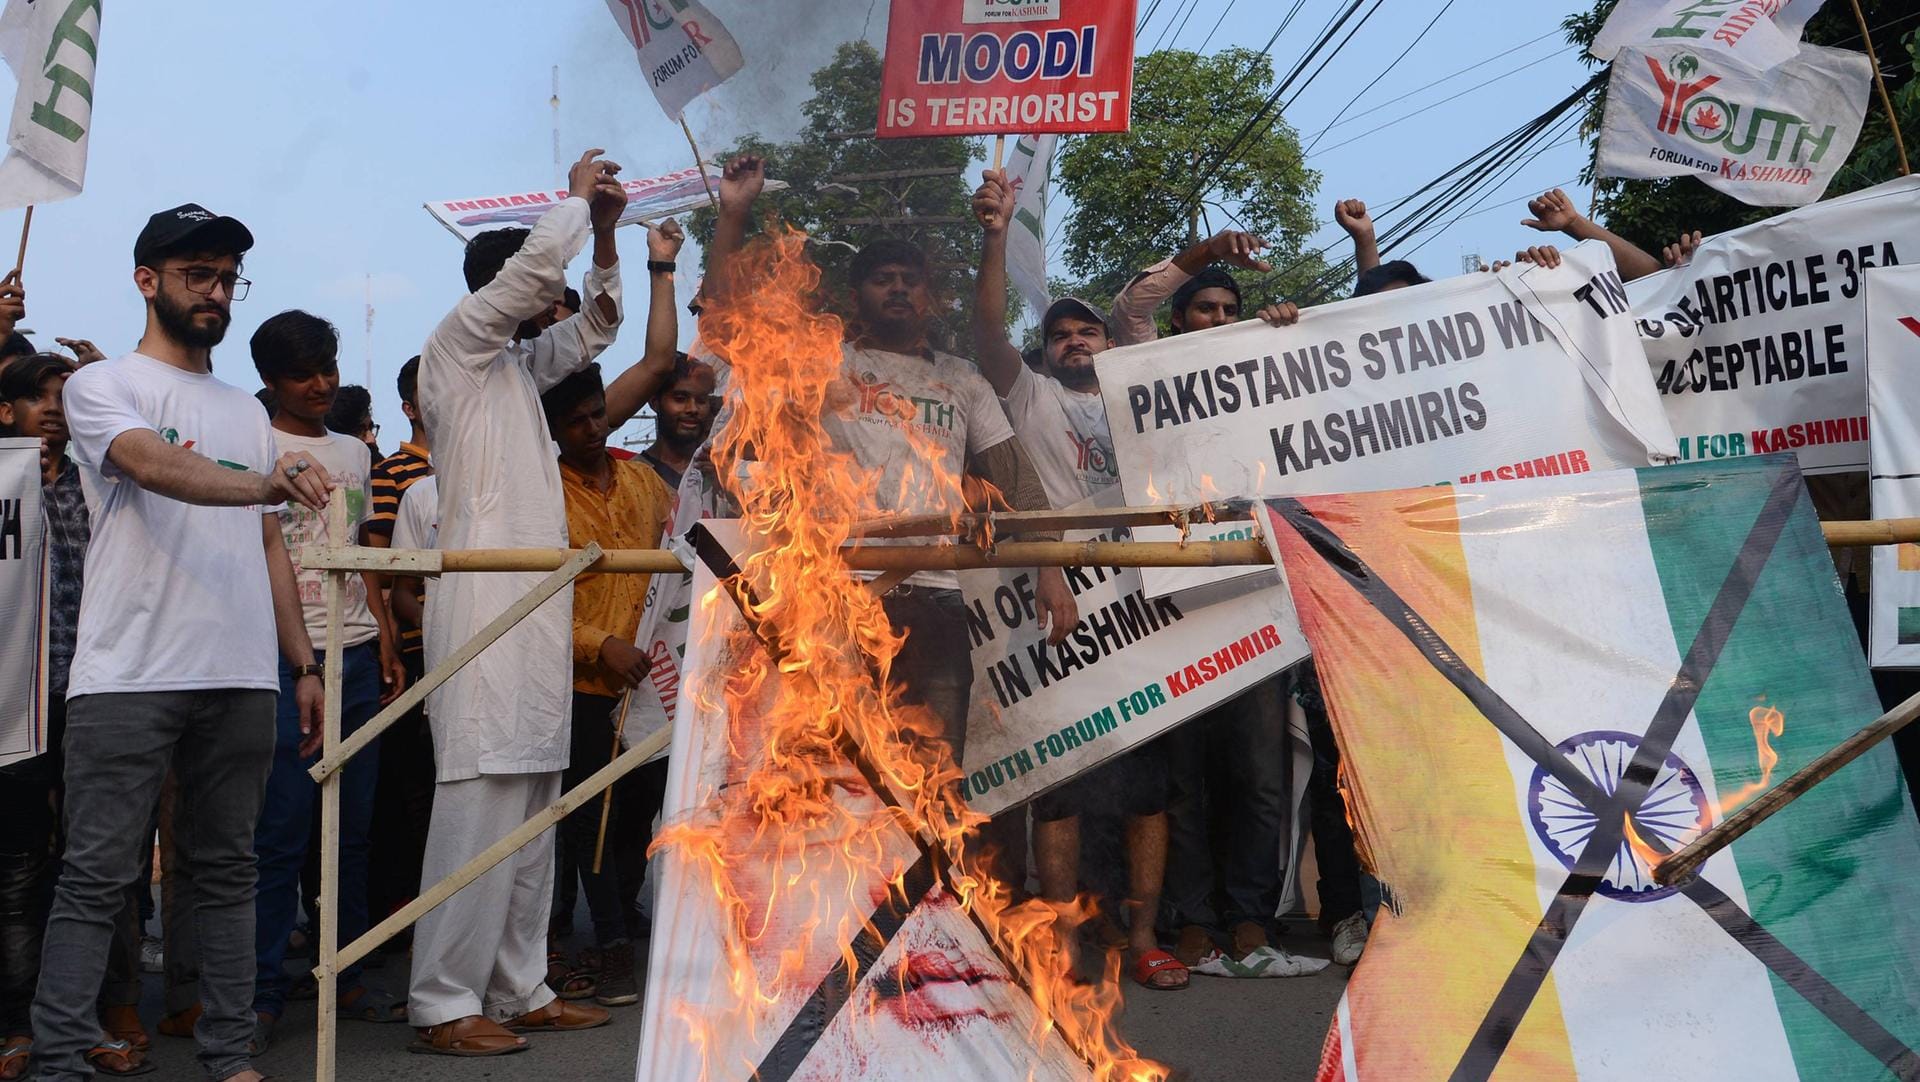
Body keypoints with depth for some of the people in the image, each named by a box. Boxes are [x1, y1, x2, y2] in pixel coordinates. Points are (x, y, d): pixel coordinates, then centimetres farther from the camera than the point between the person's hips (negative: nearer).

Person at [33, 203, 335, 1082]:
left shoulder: (247, 411, 20)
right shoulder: (102, 385, 3)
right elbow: (154, 465, -19)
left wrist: (304, 664, 14)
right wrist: (267, 483, -37)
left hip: (241, 679, 5)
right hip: (128, 677, -5)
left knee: (228, 869, 9)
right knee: (97, 875, -3)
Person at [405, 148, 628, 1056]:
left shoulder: (521, 363, 21)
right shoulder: (456, 349, -2)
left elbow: (595, 327, 32)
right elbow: (536, 260, -13)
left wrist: (606, 233, 19)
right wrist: (578, 197, 4)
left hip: (537, 607, 9)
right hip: (484, 605, -9)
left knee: (532, 809, 9)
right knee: (479, 803, -11)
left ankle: (518, 989, 15)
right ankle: (444, 1003, -6)